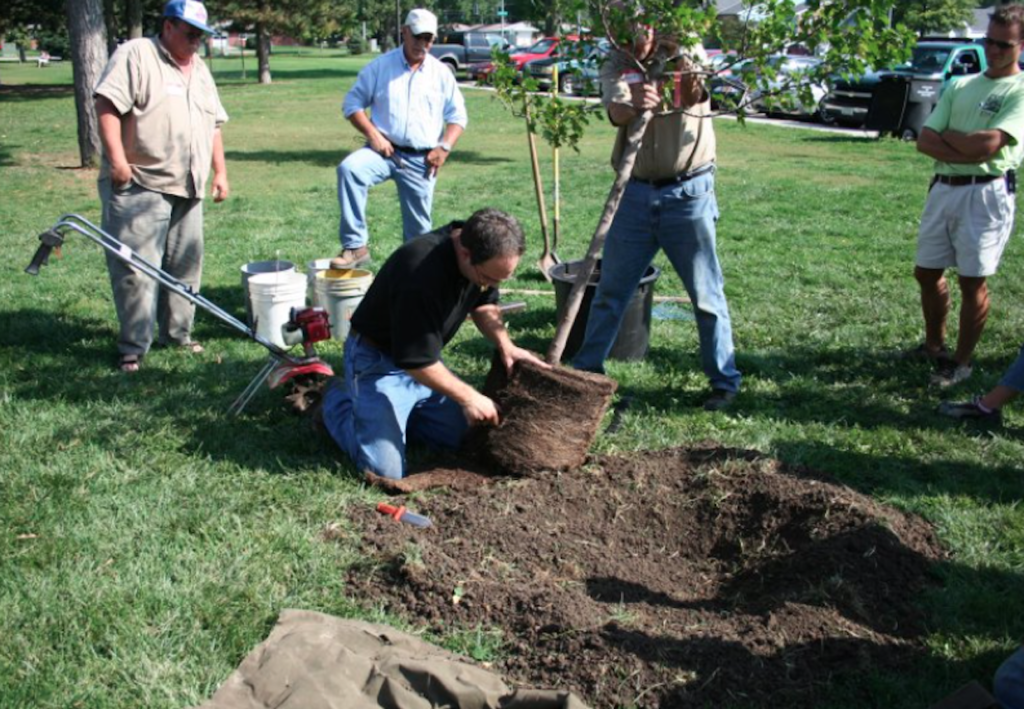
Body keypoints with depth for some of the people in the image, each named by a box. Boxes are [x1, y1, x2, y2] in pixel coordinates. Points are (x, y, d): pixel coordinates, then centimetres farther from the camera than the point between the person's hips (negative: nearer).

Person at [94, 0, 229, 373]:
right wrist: (116, 158, -21)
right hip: (139, 187, -7)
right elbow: (107, 104, -14)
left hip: (187, 189, 8)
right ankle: (133, 348, -3)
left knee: (185, 266, 12)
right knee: (137, 269, -8)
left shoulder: (199, 70, 20)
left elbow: (213, 125, 25)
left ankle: (177, 333, 24)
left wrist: (220, 171, 18)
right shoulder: (135, 55, -4)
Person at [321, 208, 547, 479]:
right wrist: (468, 397, -20)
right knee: (386, 471, -14)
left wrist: (505, 344, -7)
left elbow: (483, 304, 10)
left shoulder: (485, 257, -11)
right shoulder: (422, 274, -36)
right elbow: (417, 362, -29)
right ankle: (339, 404, 12)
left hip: (424, 357, 8)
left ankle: (395, 410, 20)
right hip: (379, 361, -7)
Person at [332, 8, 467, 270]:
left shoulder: (441, 73, 9)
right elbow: (353, 103, 4)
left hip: (421, 160, 2)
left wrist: (444, 147, -5)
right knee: (349, 168, -31)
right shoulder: (379, 66, 4)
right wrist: (372, 133, -11)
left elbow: (457, 115, 11)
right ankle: (355, 246, -30)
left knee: (418, 225, 3)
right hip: (384, 151, -1)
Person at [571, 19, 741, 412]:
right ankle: (586, 370, 25)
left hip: (688, 193, -3)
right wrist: (635, 106, -40)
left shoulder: (687, 52, -4)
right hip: (635, 192, 3)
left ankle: (724, 381, 17)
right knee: (610, 289, 11)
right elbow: (616, 111, -18)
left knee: (706, 294, 4)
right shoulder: (619, 62, 2)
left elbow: (692, 94, -26)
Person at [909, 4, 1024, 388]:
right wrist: (966, 151, -11)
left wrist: (948, 135, -2)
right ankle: (934, 345, 32)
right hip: (943, 188, 7)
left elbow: (987, 145, -18)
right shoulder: (960, 86, 14)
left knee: (972, 282, 1)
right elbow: (925, 141, 5)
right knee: (927, 272, 13)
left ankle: (961, 363, 13)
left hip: (986, 194, -6)